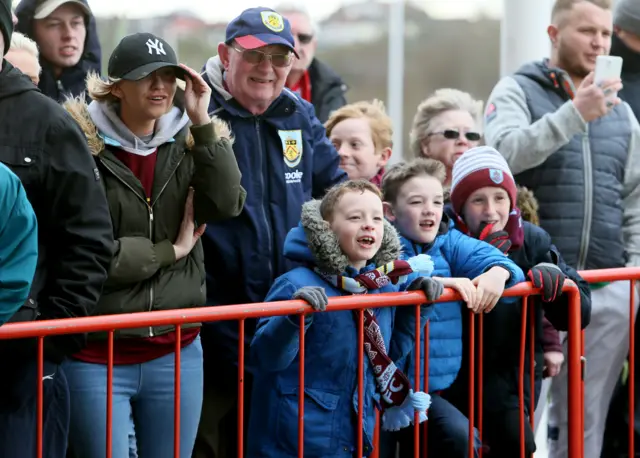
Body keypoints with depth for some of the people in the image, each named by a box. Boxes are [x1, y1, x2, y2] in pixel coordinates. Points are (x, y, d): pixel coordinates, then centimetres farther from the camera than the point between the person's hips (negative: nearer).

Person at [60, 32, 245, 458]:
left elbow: (228, 204, -10)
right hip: (97, 356, -4)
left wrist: (202, 122, -12)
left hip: (176, 352, 4)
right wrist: (170, 251, -7)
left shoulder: (187, 145, 8)